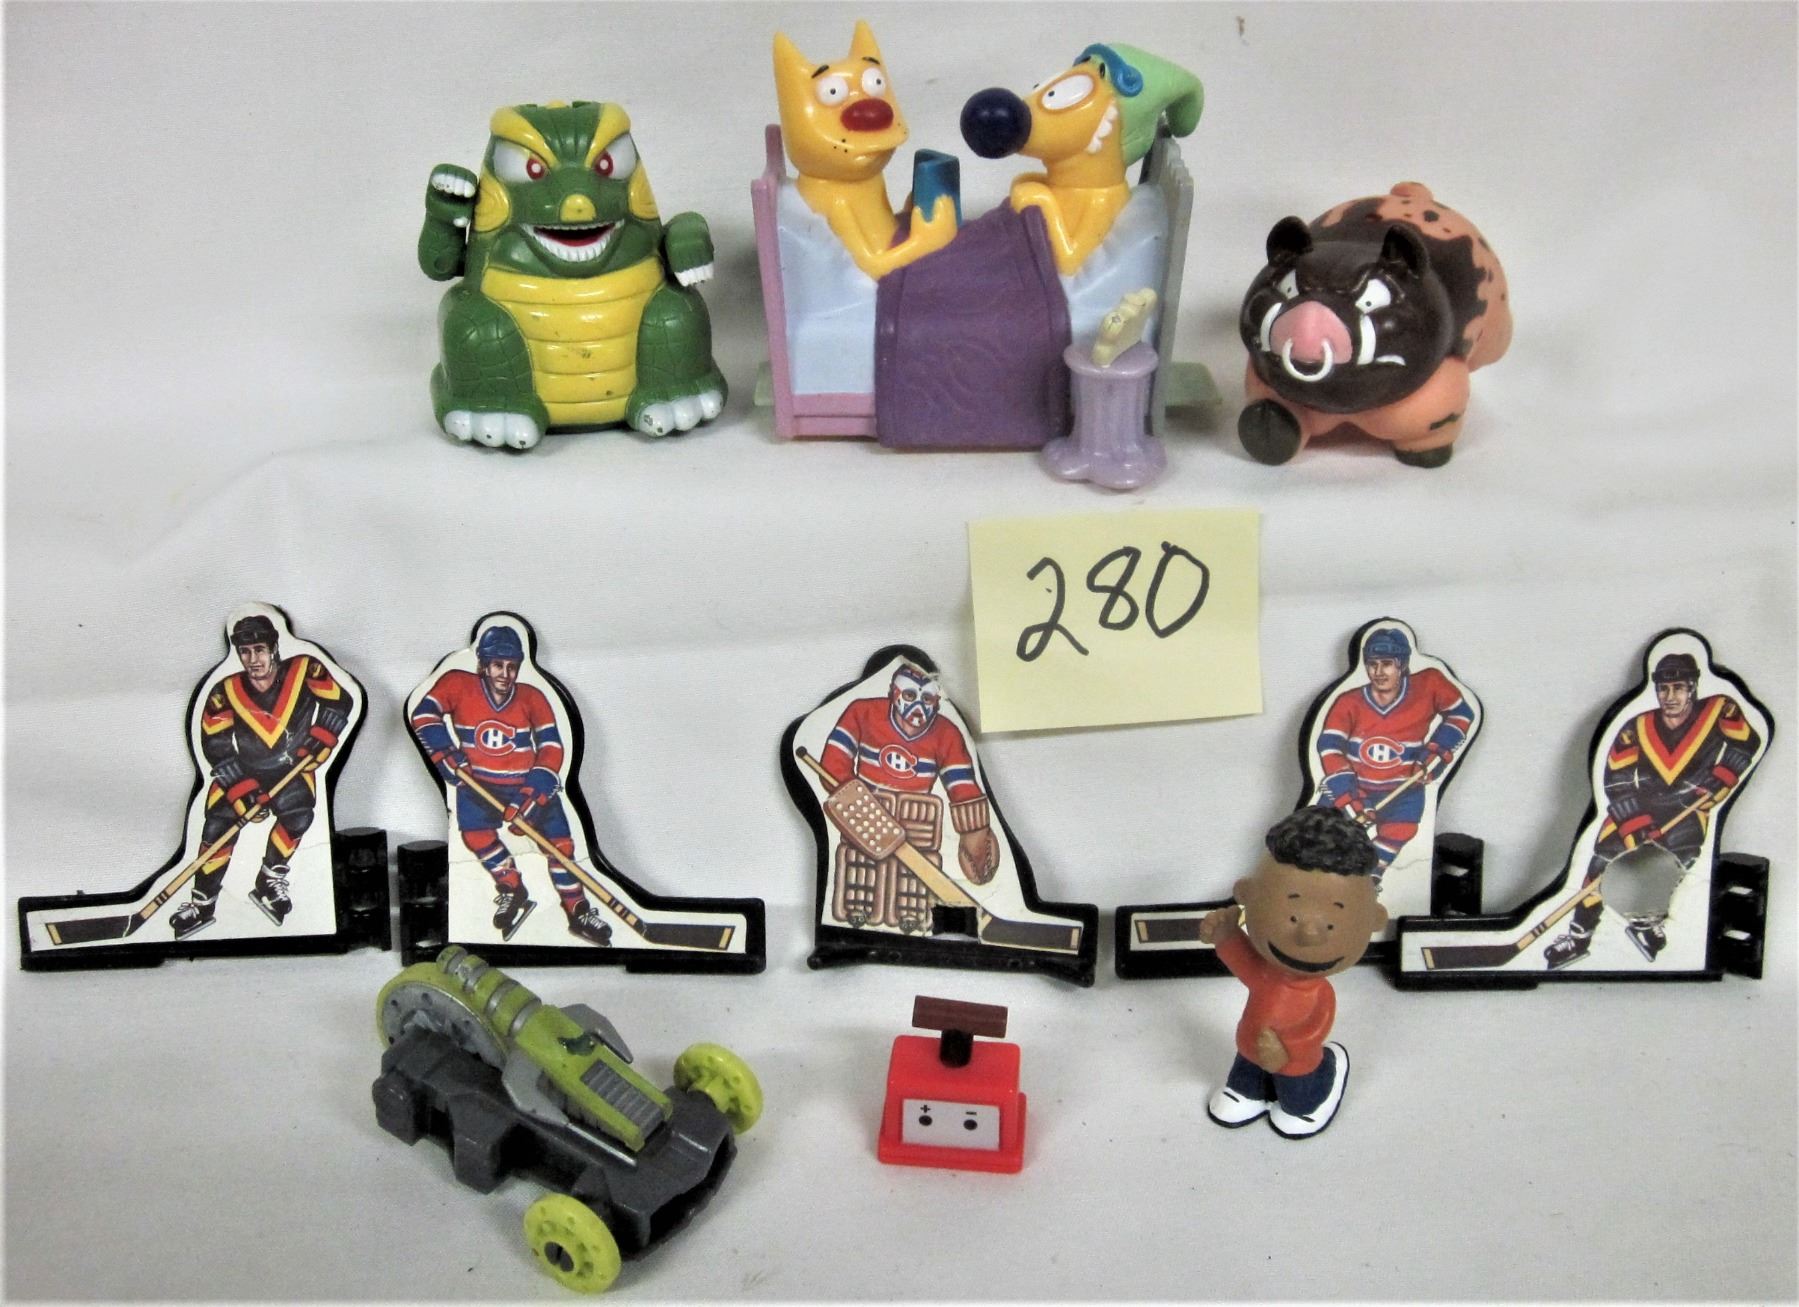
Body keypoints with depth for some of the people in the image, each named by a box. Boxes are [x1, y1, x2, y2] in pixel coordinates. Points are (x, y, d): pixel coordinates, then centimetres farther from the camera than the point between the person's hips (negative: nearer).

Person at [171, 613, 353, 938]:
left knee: (298, 815, -26)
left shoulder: (303, 671, -15)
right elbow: (215, 749, -12)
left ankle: (269, 882, -5)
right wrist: (241, 790, -21)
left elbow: (339, 702, -4)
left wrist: (320, 739, -17)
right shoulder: (226, 693, -14)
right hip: (244, 773, 1)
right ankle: (202, 903, 2)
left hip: (293, 768, -1)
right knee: (218, 826, -13)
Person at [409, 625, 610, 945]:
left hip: (527, 783, 1)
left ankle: (579, 912, 4)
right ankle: (512, 889, -6)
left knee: (558, 839, -13)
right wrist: (445, 753, -21)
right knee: (473, 827, -29)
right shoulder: (458, 685, -3)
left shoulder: (532, 698, -3)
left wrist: (531, 793, -21)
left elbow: (551, 748, -9)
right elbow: (424, 715, -7)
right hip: (478, 783, -1)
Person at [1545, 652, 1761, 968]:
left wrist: (1722, 778, -9)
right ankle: (1579, 935, -7)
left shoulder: (1719, 711, -10)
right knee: (1607, 852, -15)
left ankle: (1649, 917, -9)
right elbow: (1617, 782, -12)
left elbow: (1746, 743, 5)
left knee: (1680, 842, -29)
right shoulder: (1637, 729, -8)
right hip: (1640, 805, 1)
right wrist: (1637, 826, -23)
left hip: (1689, 804, 0)